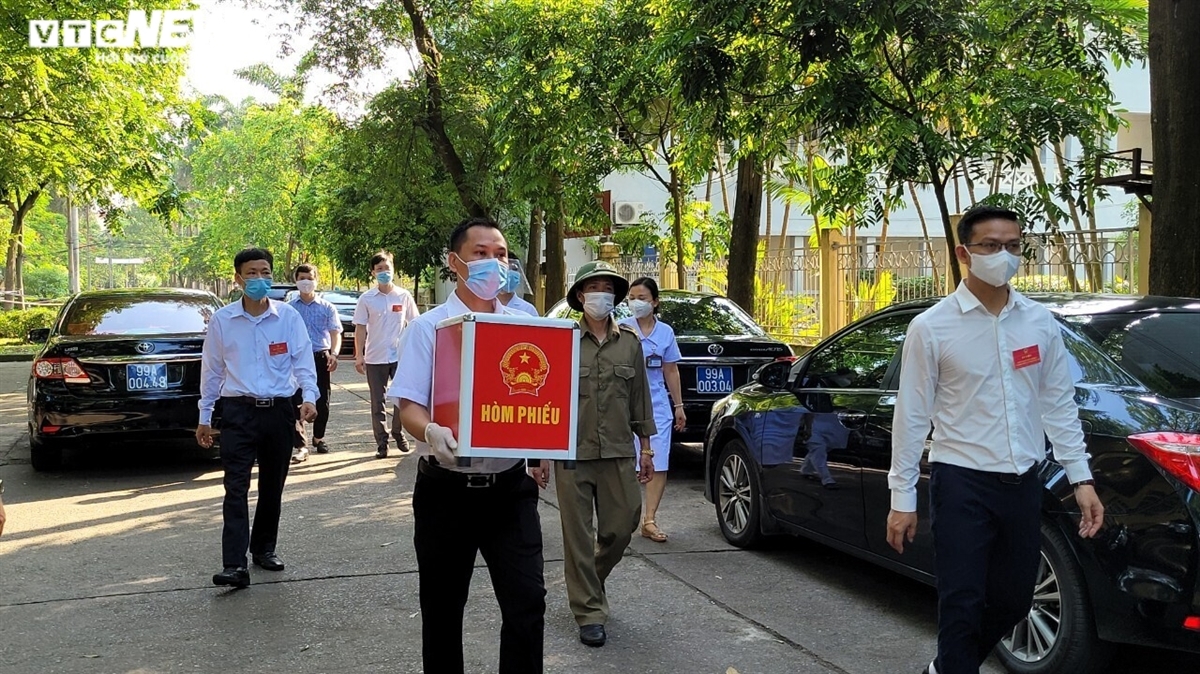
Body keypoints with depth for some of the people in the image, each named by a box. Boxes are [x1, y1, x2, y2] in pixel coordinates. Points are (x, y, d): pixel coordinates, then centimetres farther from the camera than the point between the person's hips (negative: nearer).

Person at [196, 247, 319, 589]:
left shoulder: (288, 317, 0)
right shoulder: (222, 320, 1)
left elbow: (302, 360, -1)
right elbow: (212, 369, 8)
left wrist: (309, 397, -17)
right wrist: (205, 416, 11)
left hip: (278, 411, 1)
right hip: (239, 411, -1)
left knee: (272, 487, 12)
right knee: (236, 488, -9)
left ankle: (264, 548, 30)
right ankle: (235, 565, -13)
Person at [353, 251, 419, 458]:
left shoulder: (404, 296, 2)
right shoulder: (366, 299, 1)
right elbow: (360, 328, 1)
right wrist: (359, 356, -4)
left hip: (400, 356, 0)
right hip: (375, 358, 0)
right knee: (377, 402, 5)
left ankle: (397, 432, 25)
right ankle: (381, 442, 12)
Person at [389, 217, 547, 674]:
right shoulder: (429, 327, -3)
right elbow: (409, 407, -8)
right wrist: (432, 433, -30)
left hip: (510, 487, 2)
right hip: (446, 489, -2)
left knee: (527, 602, -4)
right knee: (442, 608, 12)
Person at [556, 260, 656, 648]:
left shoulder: (630, 342, 9)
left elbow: (639, 396, 13)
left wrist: (645, 446, 12)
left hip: (619, 453, 3)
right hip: (572, 453, -3)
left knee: (621, 527, 7)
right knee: (578, 535, 1)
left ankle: (588, 580, 35)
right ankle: (589, 612, 12)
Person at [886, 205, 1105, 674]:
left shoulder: (1041, 323, 5)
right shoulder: (931, 327, -7)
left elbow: (1060, 405, 10)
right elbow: (911, 416, -5)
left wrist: (1081, 478, 5)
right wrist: (902, 497, -5)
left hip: (1023, 483, 5)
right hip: (962, 482, -5)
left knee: (1013, 601, 16)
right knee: (963, 605, -2)